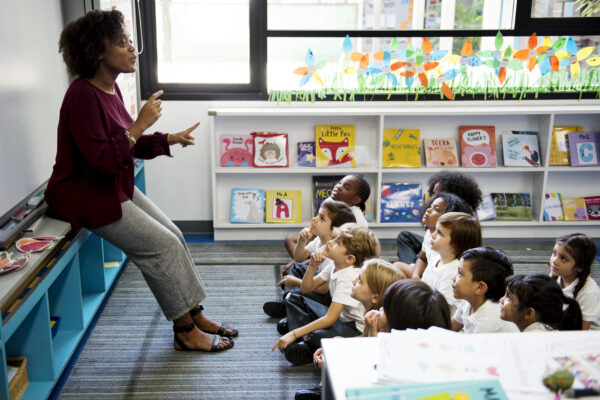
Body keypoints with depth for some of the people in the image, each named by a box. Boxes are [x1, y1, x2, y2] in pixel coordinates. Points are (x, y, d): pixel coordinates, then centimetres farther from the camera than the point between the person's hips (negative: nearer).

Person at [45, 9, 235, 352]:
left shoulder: (111, 89, 6)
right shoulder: (83, 95, -23)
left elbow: (128, 145, 15)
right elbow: (101, 160, -29)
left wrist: (170, 139, 3)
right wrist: (141, 124, -27)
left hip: (118, 188, 9)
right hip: (88, 197, -9)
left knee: (174, 236, 3)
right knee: (163, 246, -12)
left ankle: (195, 316, 14)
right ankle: (185, 333, 2)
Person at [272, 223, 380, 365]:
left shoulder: (348, 278, -25)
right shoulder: (335, 267, 1)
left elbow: (330, 318, -28)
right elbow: (307, 288, 12)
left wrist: (294, 334, -26)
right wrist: (312, 266, -9)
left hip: (355, 327, -10)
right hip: (340, 316, 10)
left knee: (319, 337, -40)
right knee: (294, 300, 12)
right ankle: (304, 341, -10)